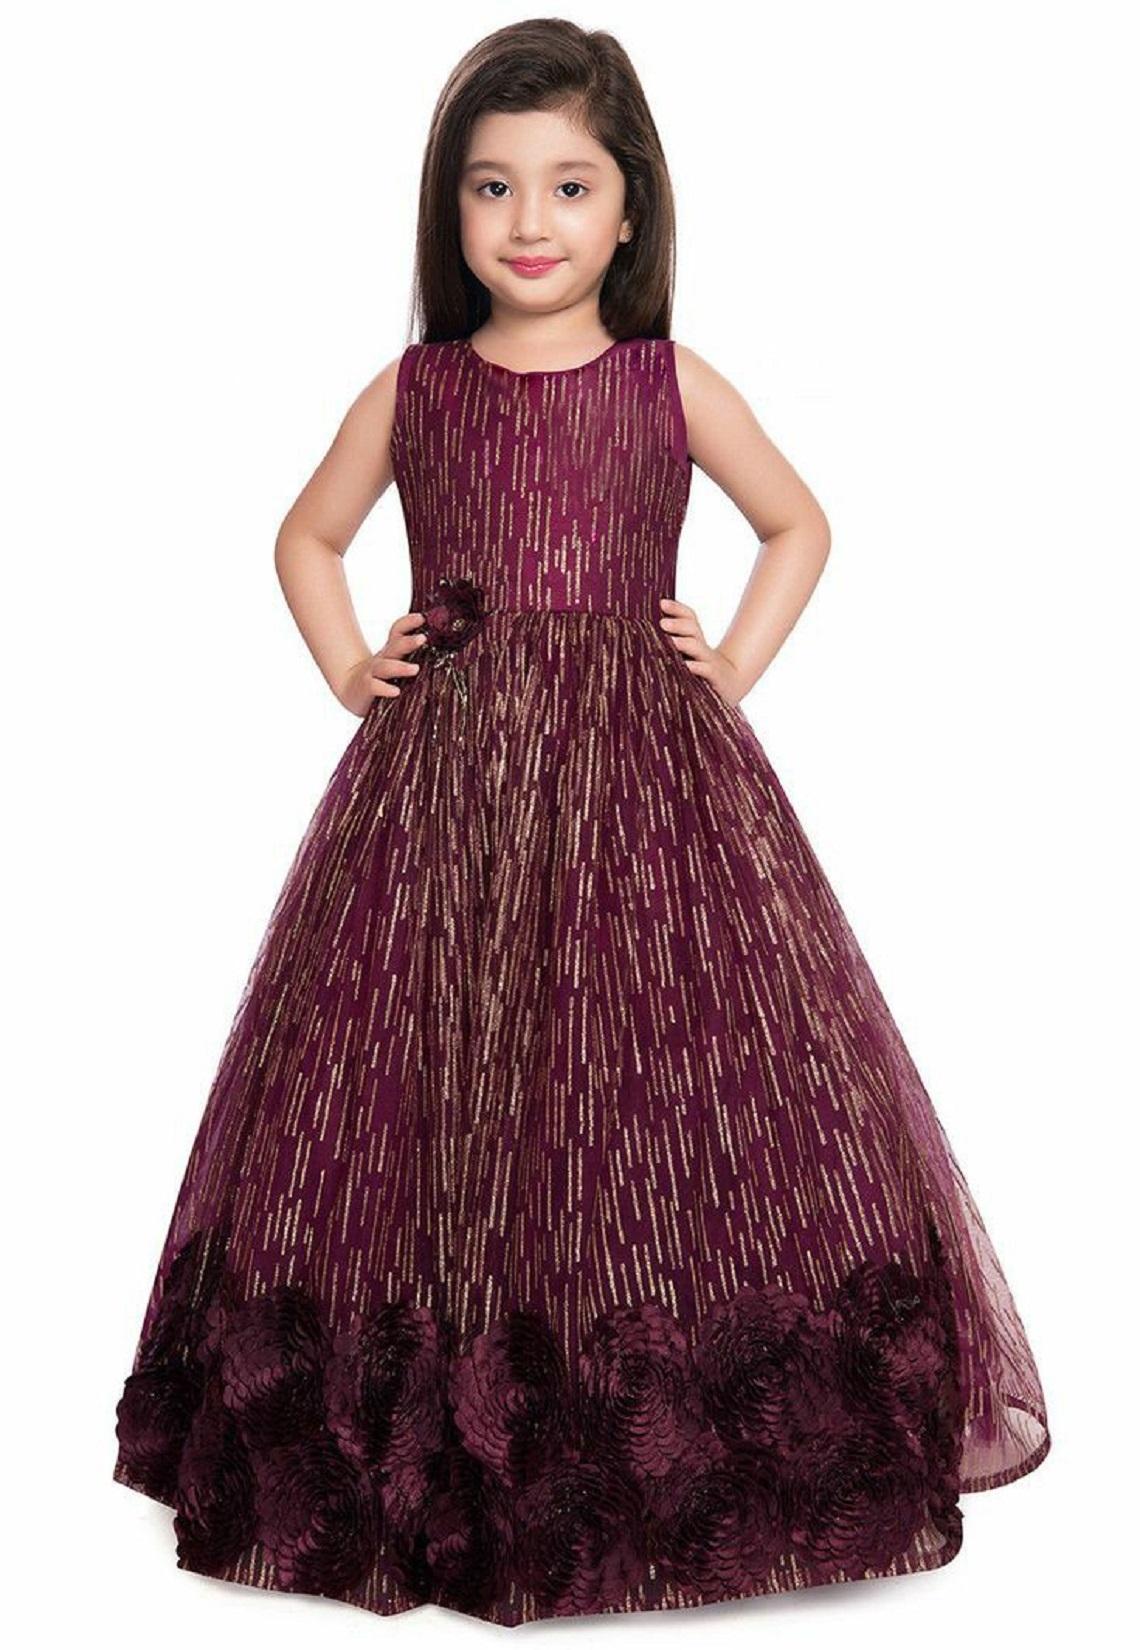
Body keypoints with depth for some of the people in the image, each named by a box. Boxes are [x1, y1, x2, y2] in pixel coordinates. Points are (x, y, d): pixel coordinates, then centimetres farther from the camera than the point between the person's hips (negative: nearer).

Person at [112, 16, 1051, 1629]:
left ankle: (682, 1456, 14)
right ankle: (436, 1454, 17)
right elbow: (307, 539, 22)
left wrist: (736, 667, 5)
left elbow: (800, 527, 17)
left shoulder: (675, 385, 5)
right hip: (442, 784, 1)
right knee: (436, 1086, 1)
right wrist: (348, 672, 8)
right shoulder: (412, 391, 8)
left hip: (645, 775, -1)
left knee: (665, 1068, -2)